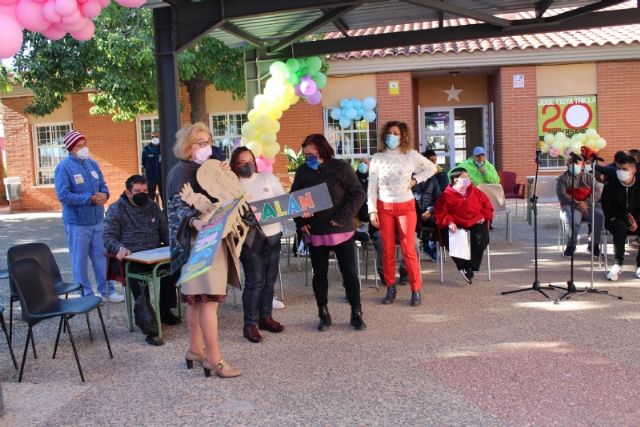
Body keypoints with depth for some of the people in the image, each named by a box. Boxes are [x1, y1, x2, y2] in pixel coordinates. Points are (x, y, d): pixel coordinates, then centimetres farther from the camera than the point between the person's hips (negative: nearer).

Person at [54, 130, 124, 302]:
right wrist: (90, 199, -20)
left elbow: (103, 185, 14)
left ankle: (107, 290, 21)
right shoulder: (64, 167, -10)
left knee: (101, 256, 11)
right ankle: (86, 295, 13)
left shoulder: (93, 164, 9)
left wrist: (104, 195, -10)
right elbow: (63, 195, -18)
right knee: (80, 259, 4)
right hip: (77, 222, -6)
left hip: (97, 220, 6)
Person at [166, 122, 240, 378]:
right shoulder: (181, 171, -11)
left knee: (197, 298, 13)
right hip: (198, 242, -9)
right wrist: (195, 222, -40)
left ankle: (195, 350, 21)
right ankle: (213, 358, -7)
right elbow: (180, 206, -21)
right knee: (208, 299, -10)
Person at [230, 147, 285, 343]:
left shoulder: (268, 177, 8)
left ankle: (265, 317, 26)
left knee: (269, 280, 12)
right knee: (255, 282, -6)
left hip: (273, 235, 5)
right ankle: (250, 324, 4)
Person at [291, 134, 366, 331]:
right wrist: (300, 222, 0)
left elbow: (358, 194, -7)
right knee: (319, 274, 10)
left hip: (341, 231, -3)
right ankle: (324, 315, 23)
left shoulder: (340, 168, -6)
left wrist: (343, 217, -15)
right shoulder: (302, 171, 3)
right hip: (314, 233, 3)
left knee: (350, 272, 3)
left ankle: (356, 314, 16)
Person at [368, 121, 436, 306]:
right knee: (387, 250, 5)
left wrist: (415, 180, -1)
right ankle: (390, 288, 16)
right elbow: (372, 186, 1)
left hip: (405, 206, -1)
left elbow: (431, 168, 13)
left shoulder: (411, 155, 0)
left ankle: (416, 290, 3)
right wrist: (372, 211, -6)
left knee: (408, 249, -5)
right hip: (384, 207, 1)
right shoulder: (377, 158, 1)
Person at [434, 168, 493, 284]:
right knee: (449, 239, -33)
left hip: (476, 223, 2)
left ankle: (470, 268, -15)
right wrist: (449, 222, -18)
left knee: (481, 238, -30)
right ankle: (463, 267, -14)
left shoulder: (476, 192, 16)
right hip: (456, 225, -2)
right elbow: (439, 213, -3)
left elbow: (487, 205, 22)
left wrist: (484, 217, 5)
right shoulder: (446, 195, 3)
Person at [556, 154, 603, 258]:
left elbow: (598, 190, 3)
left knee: (600, 215, -28)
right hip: (570, 206, -2)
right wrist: (577, 204, -18)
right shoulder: (563, 177, 10)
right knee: (571, 219, -36)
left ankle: (594, 245, -7)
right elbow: (561, 195, -5)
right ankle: (570, 245, -9)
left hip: (588, 206, 2)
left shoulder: (589, 177, 17)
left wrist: (586, 203, -16)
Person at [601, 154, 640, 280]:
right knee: (620, 228, -37)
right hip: (616, 220, -2)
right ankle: (617, 265, -26)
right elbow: (608, 210, -10)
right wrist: (626, 219, -23)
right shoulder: (610, 186, -5)